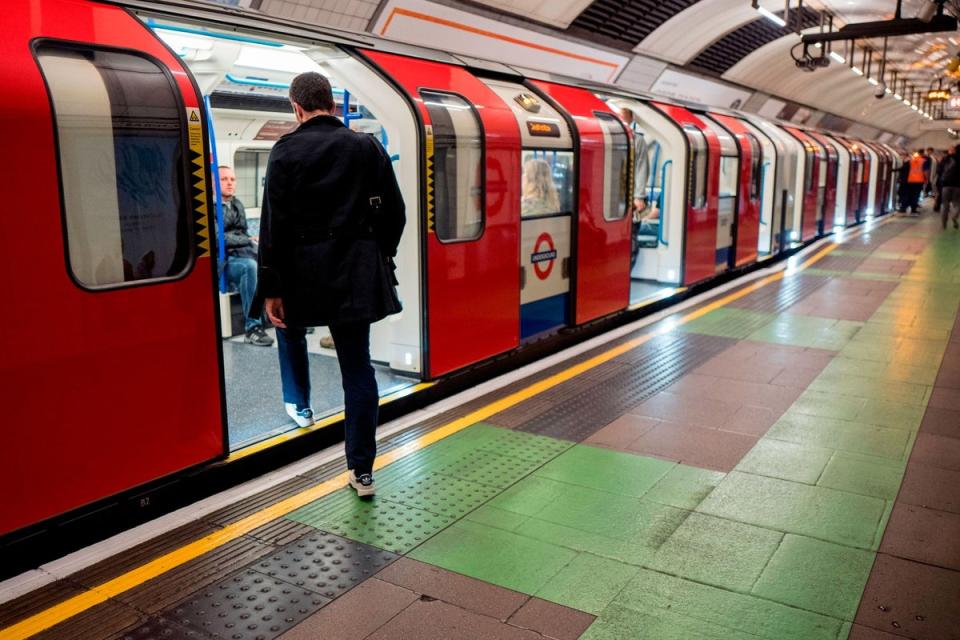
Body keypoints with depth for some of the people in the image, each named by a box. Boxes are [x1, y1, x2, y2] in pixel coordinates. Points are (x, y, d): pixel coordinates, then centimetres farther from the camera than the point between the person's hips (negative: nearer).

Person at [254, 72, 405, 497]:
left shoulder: (287, 151, -5)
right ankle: (362, 470, 6)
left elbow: (275, 223, -10)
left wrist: (271, 288, -7)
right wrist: (381, 256, 18)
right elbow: (394, 211, 4)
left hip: (304, 268, -2)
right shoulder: (368, 147, 3)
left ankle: (299, 405, 41)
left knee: (288, 324, 30)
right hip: (357, 269, 3)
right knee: (358, 366, 5)